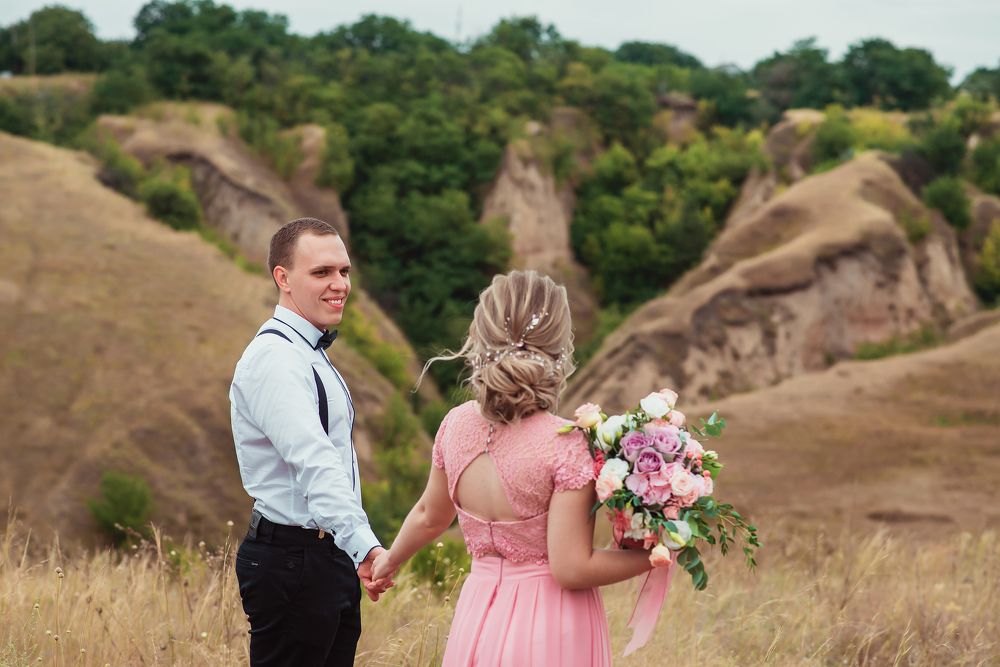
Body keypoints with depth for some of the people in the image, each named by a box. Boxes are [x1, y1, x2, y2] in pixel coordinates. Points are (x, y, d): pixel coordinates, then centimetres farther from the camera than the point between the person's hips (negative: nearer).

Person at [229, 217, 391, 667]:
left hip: (331, 558, 10)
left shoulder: (310, 355, 17)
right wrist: (365, 546, -42)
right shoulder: (274, 358, -17)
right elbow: (316, 465, -31)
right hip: (293, 565, -10)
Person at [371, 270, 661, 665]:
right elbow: (572, 569, -20)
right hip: (551, 629, -5)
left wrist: (390, 560, 33)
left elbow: (429, 516, 14)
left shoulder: (457, 425, -4)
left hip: (480, 618, 5)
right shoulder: (565, 444, -21)